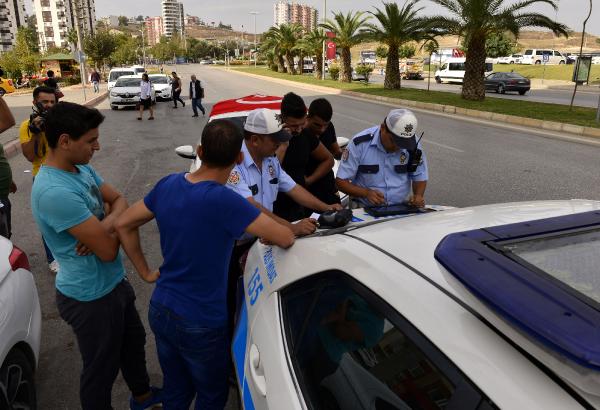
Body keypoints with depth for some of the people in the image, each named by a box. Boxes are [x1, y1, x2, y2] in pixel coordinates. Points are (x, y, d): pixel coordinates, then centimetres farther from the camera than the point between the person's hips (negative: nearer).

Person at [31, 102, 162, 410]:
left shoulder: (82, 168, -2)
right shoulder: (55, 191, -32)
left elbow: (119, 201, 4)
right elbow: (108, 250, -31)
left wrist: (103, 227, -18)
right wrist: (111, 230, -7)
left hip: (114, 282, 10)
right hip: (91, 297, -10)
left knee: (133, 341, 29)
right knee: (101, 369, 13)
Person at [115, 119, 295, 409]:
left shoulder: (168, 185, -6)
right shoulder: (223, 200, -28)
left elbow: (123, 224, 6)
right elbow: (285, 239, -23)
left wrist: (145, 272, 10)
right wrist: (269, 233, 0)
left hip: (160, 311, 6)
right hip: (201, 325, -6)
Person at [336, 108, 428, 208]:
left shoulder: (413, 145, -6)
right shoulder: (359, 143, -13)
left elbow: (420, 177, 7)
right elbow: (341, 181, -9)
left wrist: (418, 195, -14)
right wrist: (366, 193, -25)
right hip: (365, 208, -1)